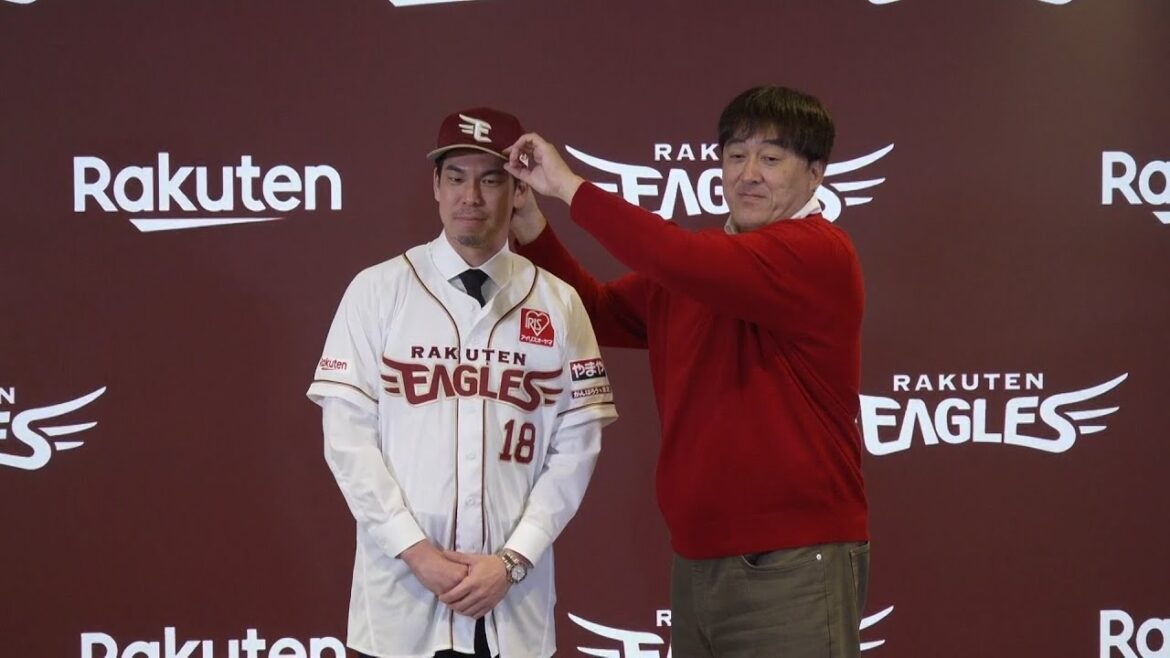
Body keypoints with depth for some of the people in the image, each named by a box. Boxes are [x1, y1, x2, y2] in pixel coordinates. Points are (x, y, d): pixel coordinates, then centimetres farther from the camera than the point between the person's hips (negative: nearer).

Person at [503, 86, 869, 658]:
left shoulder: (819, 253, -13)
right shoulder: (693, 265, 12)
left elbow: (687, 262, -27)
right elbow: (601, 313, 19)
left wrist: (568, 186, -19)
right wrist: (529, 228, 5)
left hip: (792, 565, -7)